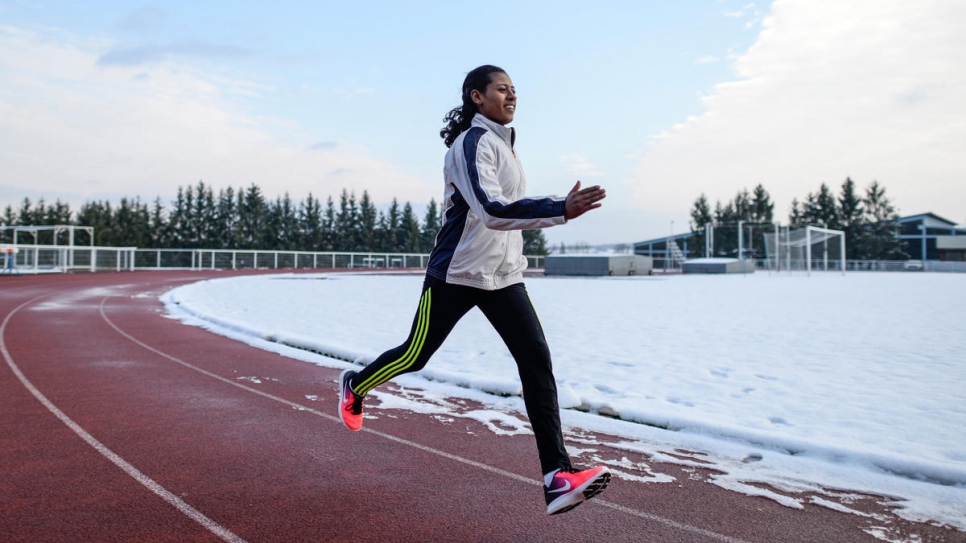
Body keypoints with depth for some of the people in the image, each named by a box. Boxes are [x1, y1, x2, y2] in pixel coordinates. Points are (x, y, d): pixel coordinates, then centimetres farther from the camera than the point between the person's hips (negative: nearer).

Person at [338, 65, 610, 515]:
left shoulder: (502, 143, 14)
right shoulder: (474, 141, -14)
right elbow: (491, 210, -30)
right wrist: (561, 210, -37)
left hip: (504, 275, 7)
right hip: (456, 273, -7)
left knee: (536, 360, -9)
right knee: (414, 356, 8)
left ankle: (556, 475, -10)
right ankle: (354, 386, 41)